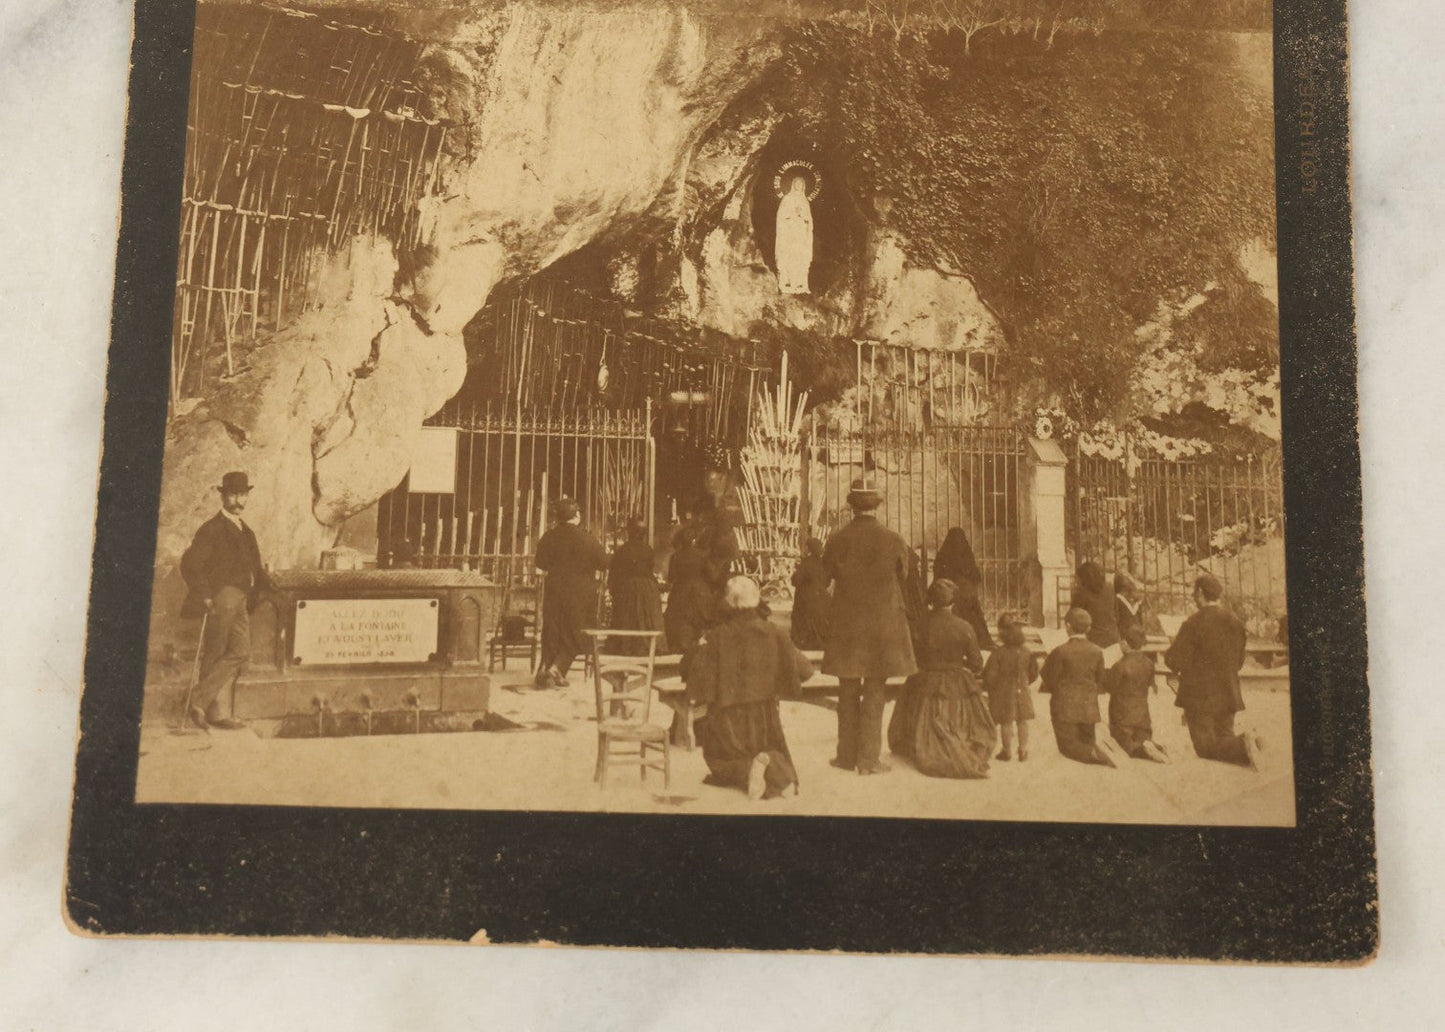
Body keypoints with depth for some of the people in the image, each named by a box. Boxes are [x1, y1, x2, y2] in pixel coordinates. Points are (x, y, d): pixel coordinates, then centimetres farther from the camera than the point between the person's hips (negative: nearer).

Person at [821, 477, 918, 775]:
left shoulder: (836, 540, -6)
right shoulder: (893, 541, -9)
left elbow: (827, 573, 7)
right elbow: (902, 575, 6)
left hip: (845, 624, 2)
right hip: (883, 624, -1)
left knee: (848, 693, 12)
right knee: (874, 693, 5)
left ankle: (847, 755, 17)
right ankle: (868, 758, 6)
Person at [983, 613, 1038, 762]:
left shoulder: (998, 653, -19)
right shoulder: (1027, 652, -4)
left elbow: (990, 674, -17)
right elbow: (1034, 673, 6)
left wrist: (987, 687, 2)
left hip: (1003, 693, -4)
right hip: (1022, 692, 4)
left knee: (1006, 723, 6)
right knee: (1023, 721, 13)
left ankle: (1008, 750, 15)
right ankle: (1023, 749, 18)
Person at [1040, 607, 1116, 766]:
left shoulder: (1061, 652, -15)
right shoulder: (1097, 652, -1)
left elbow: (1051, 681, -8)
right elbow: (1100, 683, 8)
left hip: (1065, 707, -5)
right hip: (1089, 707, 5)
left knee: (1068, 745, 3)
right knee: (1087, 742, 18)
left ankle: (1095, 754, -23)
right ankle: (1096, 750, -14)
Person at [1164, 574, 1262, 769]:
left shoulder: (1194, 623, -16)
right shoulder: (1235, 623, 3)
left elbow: (1174, 661, -16)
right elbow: (1239, 661, 12)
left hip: (1200, 696, -6)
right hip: (1228, 696, 6)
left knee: (1205, 748, 2)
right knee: (1224, 740, 18)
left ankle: (1243, 746, -25)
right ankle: (1247, 743, -14)